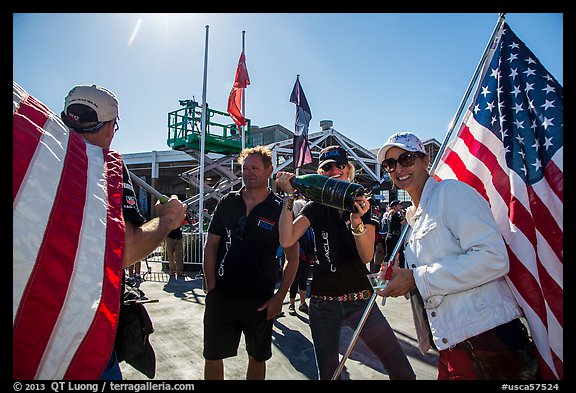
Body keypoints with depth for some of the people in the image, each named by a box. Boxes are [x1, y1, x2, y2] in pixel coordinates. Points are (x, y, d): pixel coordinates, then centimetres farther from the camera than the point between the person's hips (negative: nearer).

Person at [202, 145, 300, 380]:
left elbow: (292, 258, -1)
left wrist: (279, 297, -8)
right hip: (221, 297, 2)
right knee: (212, 358, 11)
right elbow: (210, 247, 6)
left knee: (258, 358, 16)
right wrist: (211, 288, -2)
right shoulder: (227, 203, 3)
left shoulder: (280, 209, -4)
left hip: (260, 301, -1)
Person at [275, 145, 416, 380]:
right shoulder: (316, 207, 3)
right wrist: (289, 196, -17)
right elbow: (286, 240, -13)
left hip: (360, 300, 0)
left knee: (402, 371, -2)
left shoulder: (362, 205, 2)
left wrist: (356, 222, -26)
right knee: (327, 373, 10)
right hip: (323, 304, 0)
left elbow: (367, 256, -9)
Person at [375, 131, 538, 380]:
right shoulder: (413, 215, 16)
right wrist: (399, 278, 4)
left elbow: (493, 258, -21)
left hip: (486, 338, -8)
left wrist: (417, 279, -20)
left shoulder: (451, 191, -10)